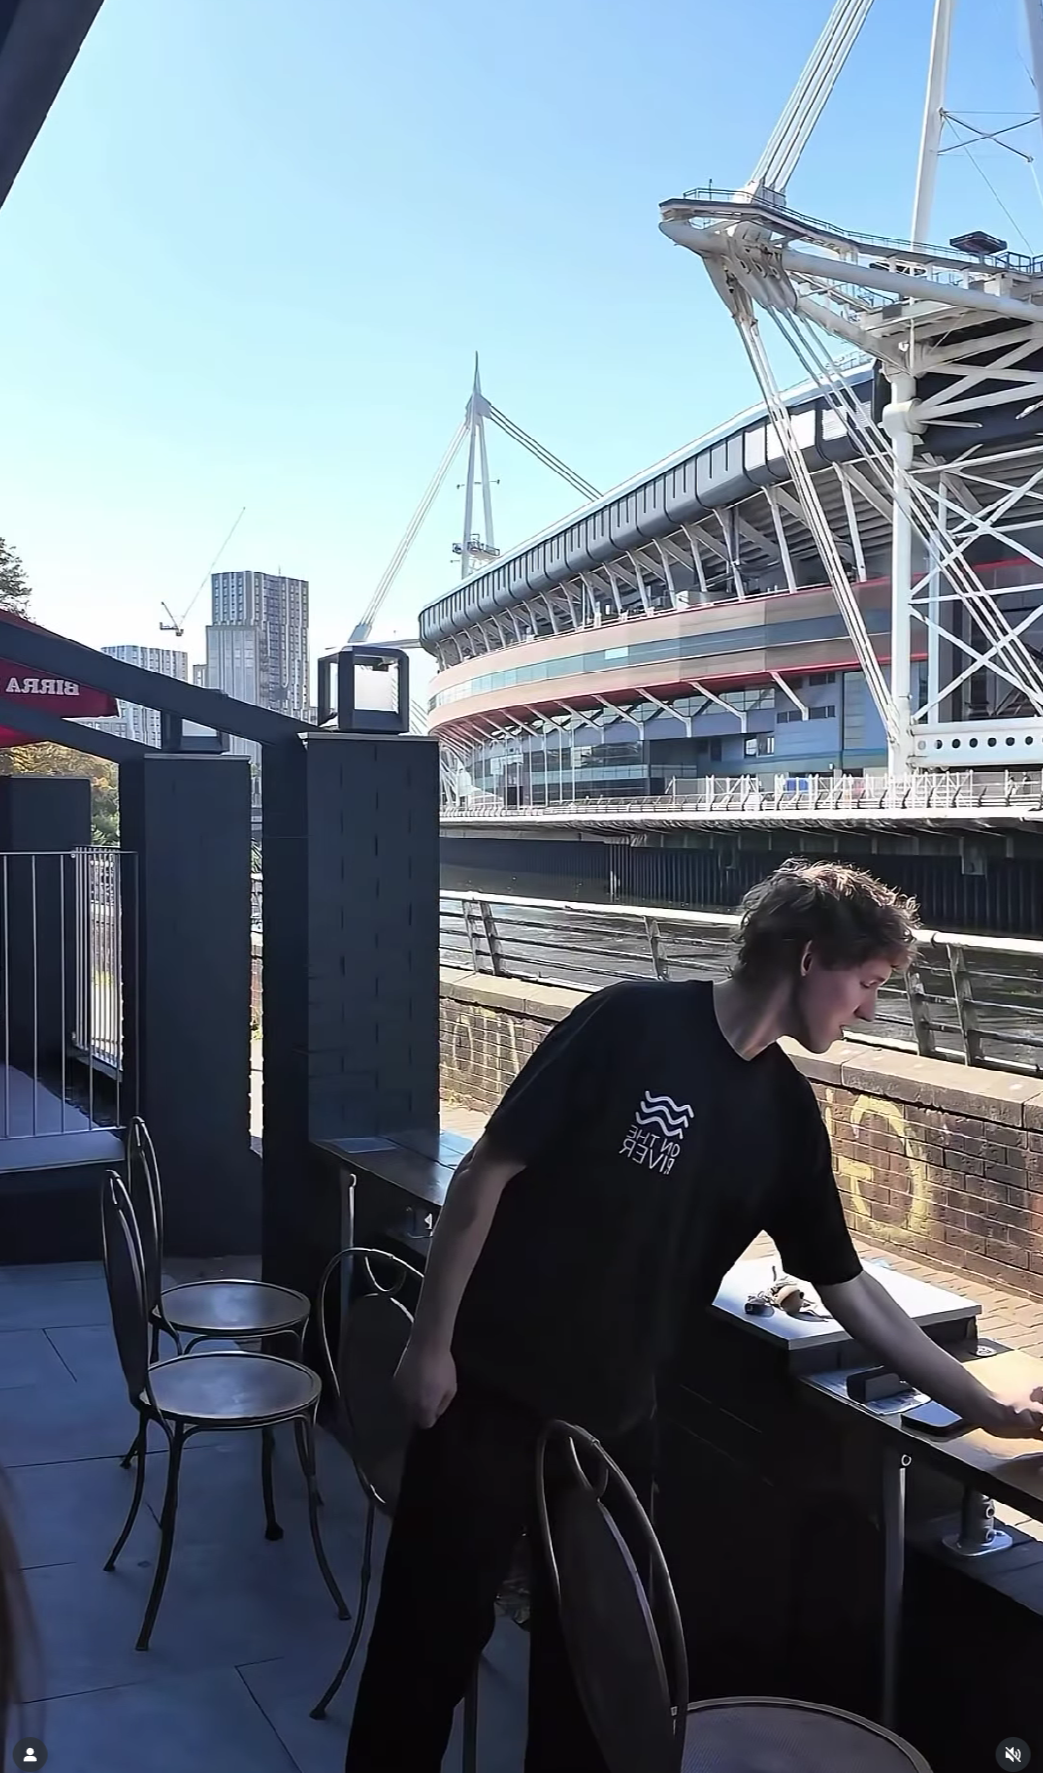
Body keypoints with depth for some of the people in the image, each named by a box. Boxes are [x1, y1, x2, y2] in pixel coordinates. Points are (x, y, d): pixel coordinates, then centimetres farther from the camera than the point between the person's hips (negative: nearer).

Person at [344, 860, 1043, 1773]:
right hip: (494, 1389, -5)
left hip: (619, 1415, 5)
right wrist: (431, 1341, -12)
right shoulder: (633, 1023, -17)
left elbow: (847, 1284, 9)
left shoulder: (787, 1112, 2)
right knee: (433, 1629, 9)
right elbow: (485, 1175, -14)